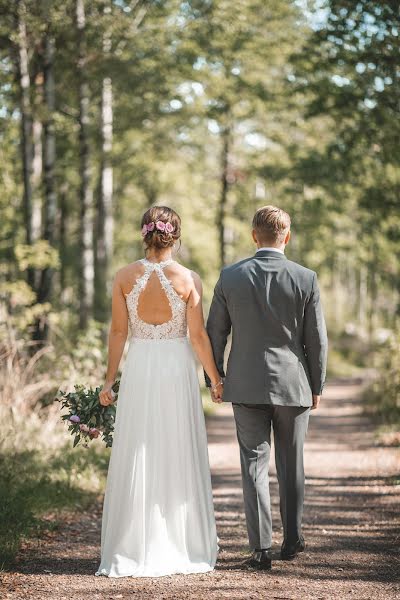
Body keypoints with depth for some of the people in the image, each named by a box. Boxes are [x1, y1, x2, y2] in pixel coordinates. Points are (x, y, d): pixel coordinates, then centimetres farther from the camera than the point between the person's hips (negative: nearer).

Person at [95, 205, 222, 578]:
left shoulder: (125, 277, -2)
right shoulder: (188, 279, -7)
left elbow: (118, 331, 0)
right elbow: (198, 336, -5)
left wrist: (109, 379, 7)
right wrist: (215, 379, 6)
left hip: (138, 371, 1)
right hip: (177, 369, -1)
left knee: (136, 460, 8)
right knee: (178, 458, 7)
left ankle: (132, 550, 10)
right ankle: (182, 547, 13)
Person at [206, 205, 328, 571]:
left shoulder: (231, 276, -4)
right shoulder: (305, 279, -7)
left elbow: (215, 333, 1)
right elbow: (317, 339, -4)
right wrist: (317, 386, 8)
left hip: (246, 385, 0)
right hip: (292, 383, 0)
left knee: (254, 465, 4)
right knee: (291, 464, 14)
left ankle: (261, 548, 1)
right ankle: (292, 540, 23)